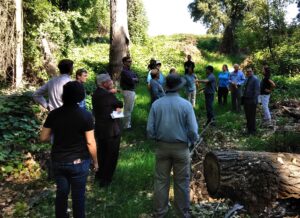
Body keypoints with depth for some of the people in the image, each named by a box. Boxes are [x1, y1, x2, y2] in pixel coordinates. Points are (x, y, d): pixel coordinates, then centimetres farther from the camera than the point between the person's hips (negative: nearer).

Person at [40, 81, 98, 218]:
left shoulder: (54, 114, -7)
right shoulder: (85, 115, -16)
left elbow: (43, 138, -1)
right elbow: (90, 142, -14)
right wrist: (95, 161, -1)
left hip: (58, 161, 3)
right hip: (79, 162, -3)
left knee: (61, 192, 19)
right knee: (78, 195, 12)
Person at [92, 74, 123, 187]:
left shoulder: (96, 94, 4)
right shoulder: (108, 95, -21)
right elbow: (120, 104, -9)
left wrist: (115, 108, -3)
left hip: (99, 129, 8)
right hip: (111, 130, -8)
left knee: (101, 152, 22)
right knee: (112, 155, 6)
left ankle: (99, 174, 36)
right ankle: (105, 179, 11)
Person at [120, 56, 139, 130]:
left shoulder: (129, 70, 15)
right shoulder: (124, 71, -14)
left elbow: (136, 79, 7)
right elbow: (131, 81, -22)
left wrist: (133, 79, -12)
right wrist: (134, 79, -2)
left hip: (132, 91, 10)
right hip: (128, 91, -10)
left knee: (130, 109, 18)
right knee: (127, 109, -3)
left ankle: (128, 123, 30)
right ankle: (126, 126, 4)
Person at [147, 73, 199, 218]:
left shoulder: (156, 104, -7)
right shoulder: (186, 104, -13)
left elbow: (150, 130, -6)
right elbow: (193, 131, -13)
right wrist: (194, 139, 9)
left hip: (162, 147, 2)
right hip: (181, 148, -2)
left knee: (161, 181, 12)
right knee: (181, 182, 12)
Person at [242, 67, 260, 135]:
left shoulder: (255, 79, -12)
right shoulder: (247, 79, 12)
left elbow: (257, 90, -16)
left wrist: (255, 100, -19)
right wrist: (243, 97, 12)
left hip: (251, 100, -7)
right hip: (246, 99, 8)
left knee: (252, 116, 0)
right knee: (247, 115, 15)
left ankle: (253, 130, 11)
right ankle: (249, 128, 27)